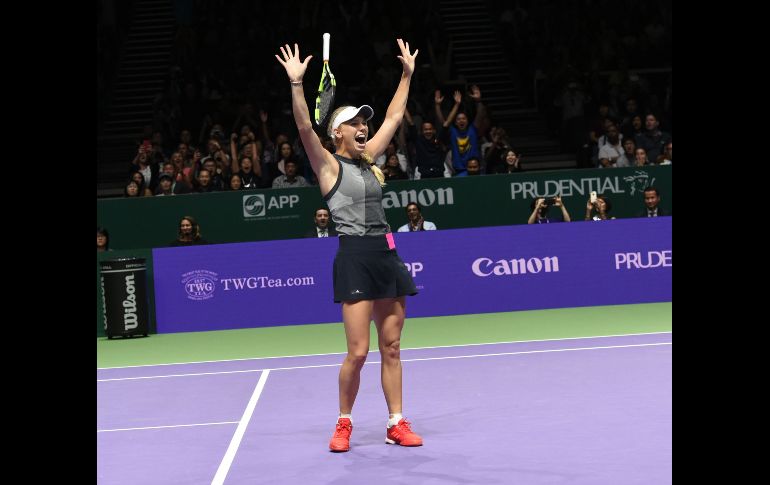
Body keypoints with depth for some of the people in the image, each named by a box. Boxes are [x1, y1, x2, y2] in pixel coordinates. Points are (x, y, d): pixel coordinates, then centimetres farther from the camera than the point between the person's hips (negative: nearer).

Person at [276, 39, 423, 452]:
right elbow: (305, 127, -16)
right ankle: (344, 423, 12)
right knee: (358, 352, -7)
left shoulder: (367, 159, 16)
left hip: (387, 255, 6)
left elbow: (394, 117, 24)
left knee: (391, 347, 7)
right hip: (355, 258, -6)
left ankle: (397, 424, 14)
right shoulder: (329, 165, 0)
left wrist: (407, 73, 25)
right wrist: (296, 83, -25)